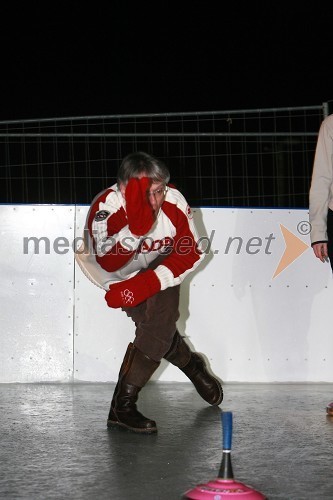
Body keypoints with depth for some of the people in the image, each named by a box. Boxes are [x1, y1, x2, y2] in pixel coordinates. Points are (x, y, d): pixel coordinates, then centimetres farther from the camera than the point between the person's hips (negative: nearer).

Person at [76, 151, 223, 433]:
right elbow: (109, 263, -46)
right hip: (115, 275, -2)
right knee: (153, 324, -16)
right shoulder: (105, 208, -35)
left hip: (156, 266, 2)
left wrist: (147, 283, -29)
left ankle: (122, 404, -6)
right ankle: (192, 365, 16)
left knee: (162, 320, -18)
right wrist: (136, 225, -61)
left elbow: (191, 254, -19)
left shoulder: (174, 202, -27)